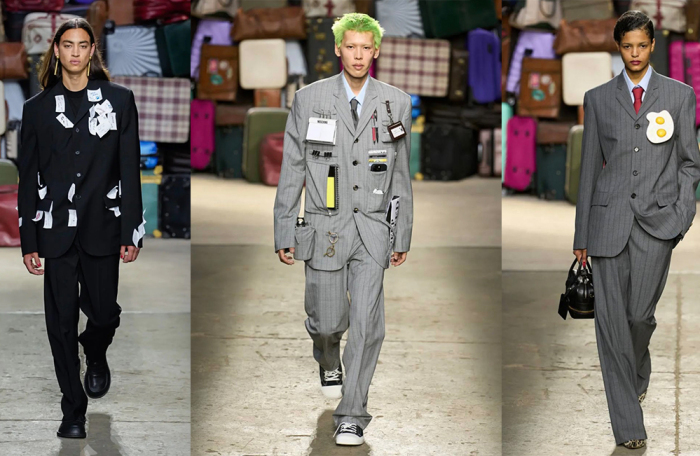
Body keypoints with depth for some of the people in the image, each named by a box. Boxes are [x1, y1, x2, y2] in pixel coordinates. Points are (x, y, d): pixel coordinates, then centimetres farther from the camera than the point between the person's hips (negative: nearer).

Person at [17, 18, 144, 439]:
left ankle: (97, 355, 40)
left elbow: (130, 169, 2)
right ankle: (74, 411, 10)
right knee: (62, 321, 0)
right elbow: (28, 179, 8)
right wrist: (29, 242, 3)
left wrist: (132, 232, -3)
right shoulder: (38, 108, 7)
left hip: (101, 229, 0)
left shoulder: (119, 100, 4)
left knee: (103, 312, 4)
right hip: (56, 231, 1)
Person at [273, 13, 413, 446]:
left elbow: (401, 174, 9)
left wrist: (403, 236, 10)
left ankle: (352, 416, 0)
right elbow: (291, 171, 2)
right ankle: (329, 361, 44)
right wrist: (284, 234, 0)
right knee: (328, 321, 7)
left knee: (366, 325, -9)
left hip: (372, 231, 0)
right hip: (324, 228, 0)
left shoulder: (395, 103, 3)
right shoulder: (309, 100, -1)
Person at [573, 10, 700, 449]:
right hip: (610, 216, 1)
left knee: (640, 313, -3)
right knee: (611, 317, -4)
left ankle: (638, 375, 33)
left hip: (658, 217, -1)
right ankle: (628, 425, 0)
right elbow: (589, 165, 10)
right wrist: (582, 233, 9)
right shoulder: (598, 99, 9)